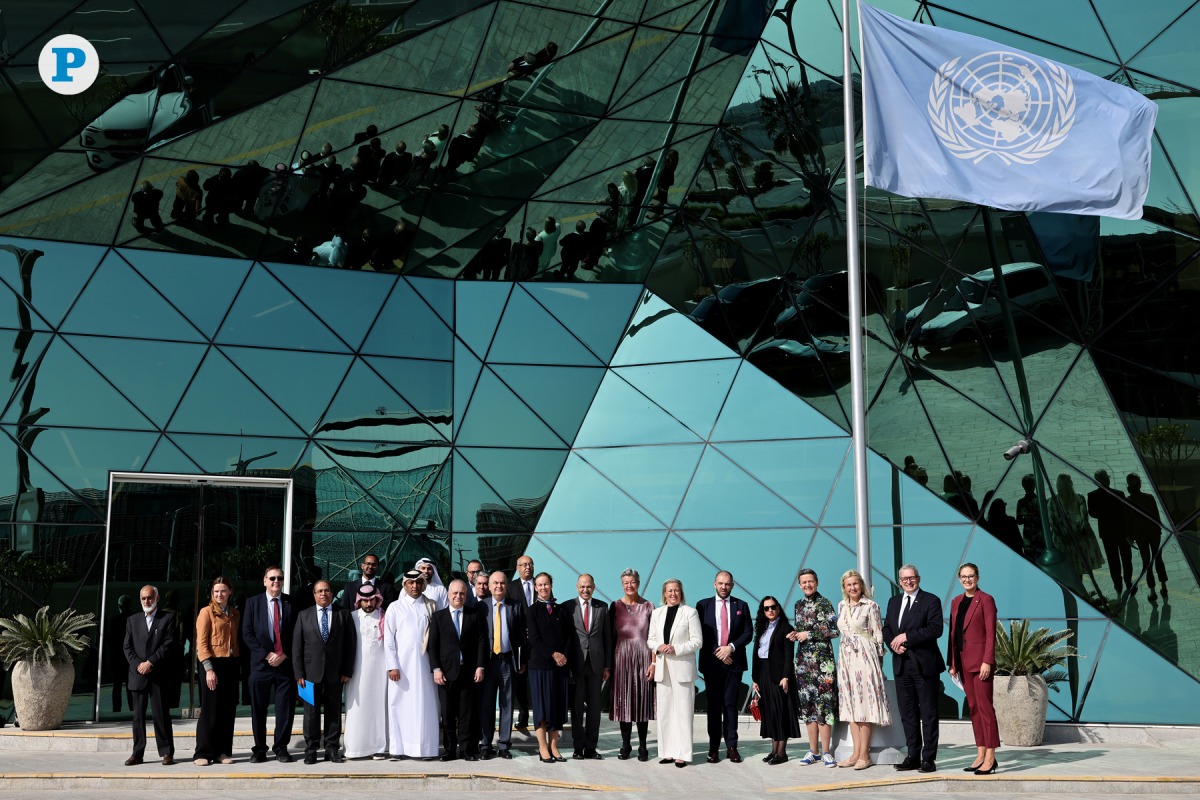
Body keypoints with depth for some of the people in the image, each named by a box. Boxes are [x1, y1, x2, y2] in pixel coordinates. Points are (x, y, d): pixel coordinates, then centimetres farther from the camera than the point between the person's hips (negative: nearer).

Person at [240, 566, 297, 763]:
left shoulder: (291, 603, 5)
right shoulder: (253, 603, 5)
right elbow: (247, 634, 0)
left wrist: (284, 655, -8)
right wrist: (267, 655, -9)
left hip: (285, 663, 0)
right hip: (260, 664, 0)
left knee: (286, 709, 1)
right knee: (258, 710, 4)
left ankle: (281, 748, 13)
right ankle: (259, 749, 14)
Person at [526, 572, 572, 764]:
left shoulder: (561, 610, 12)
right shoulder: (532, 611, 2)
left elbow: (570, 635, 11)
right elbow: (534, 639, -6)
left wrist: (564, 655, -3)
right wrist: (553, 654, -13)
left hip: (560, 664, 4)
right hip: (540, 663, -4)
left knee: (558, 705, 4)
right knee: (542, 705, -2)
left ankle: (553, 747, 9)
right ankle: (543, 748, 4)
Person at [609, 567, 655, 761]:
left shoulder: (648, 606, 3)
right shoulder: (615, 606, 5)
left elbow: (653, 636, 1)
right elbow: (611, 635, 5)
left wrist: (654, 661, -7)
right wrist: (609, 663, 0)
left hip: (643, 657, -1)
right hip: (622, 656, 1)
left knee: (642, 700, 2)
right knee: (623, 700, 3)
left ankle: (642, 747, 8)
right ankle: (625, 745, 11)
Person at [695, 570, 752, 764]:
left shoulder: (741, 606, 8)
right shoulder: (703, 605, 6)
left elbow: (748, 632, 2)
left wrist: (731, 647, -11)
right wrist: (716, 652, -9)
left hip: (734, 661, 0)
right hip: (711, 661, 0)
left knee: (731, 704, 1)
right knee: (713, 705, 4)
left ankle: (731, 746, 4)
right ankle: (713, 748, 6)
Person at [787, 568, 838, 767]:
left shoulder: (825, 604, -5)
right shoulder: (799, 605, 13)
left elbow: (835, 631, -10)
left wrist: (809, 634, -13)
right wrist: (795, 634, 2)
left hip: (822, 659, -6)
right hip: (803, 659, 6)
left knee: (824, 703, -7)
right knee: (807, 703, 7)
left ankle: (825, 752, -2)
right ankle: (814, 751, 13)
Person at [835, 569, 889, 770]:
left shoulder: (871, 606, -5)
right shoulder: (841, 606, 12)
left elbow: (877, 633, -4)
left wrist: (879, 655, -7)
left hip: (864, 656, -6)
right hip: (846, 656, 6)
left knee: (864, 702, -6)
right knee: (850, 703, 5)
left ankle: (864, 754, -4)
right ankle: (856, 752, 7)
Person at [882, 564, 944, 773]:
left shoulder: (931, 601, -3)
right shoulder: (893, 602, 16)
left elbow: (935, 629, -15)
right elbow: (886, 629, 15)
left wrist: (906, 637, -17)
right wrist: (894, 644, -6)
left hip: (924, 664, -6)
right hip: (902, 664, 6)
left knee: (928, 714, -1)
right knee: (907, 714, 9)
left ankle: (928, 758, 3)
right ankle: (913, 756, 15)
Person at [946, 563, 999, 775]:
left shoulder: (986, 600, -6)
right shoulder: (956, 602, 13)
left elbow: (991, 633, -11)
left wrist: (987, 661, -17)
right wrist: (952, 662, 10)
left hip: (980, 660, -7)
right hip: (963, 661, 7)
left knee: (984, 706, -6)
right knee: (973, 707, 9)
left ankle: (990, 757, -3)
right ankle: (980, 755, 13)